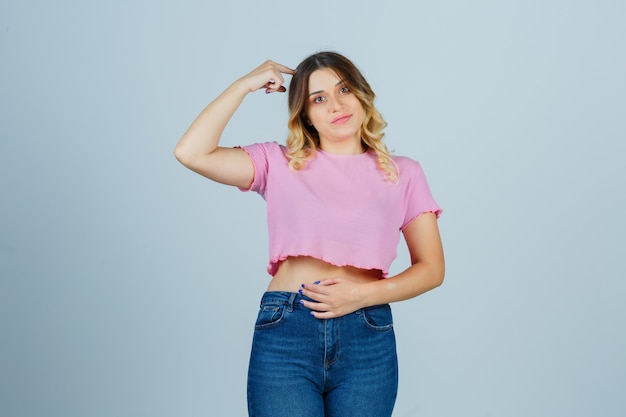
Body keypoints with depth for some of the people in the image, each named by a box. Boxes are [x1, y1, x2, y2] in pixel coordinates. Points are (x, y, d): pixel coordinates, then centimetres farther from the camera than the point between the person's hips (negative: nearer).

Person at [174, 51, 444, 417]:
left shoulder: (403, 173, 9)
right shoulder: (280, 163, 8)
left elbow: (432, 269, 7)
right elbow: (192, 153, -4)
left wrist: (364, 294, -9)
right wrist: (246, 84, 3)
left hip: (367, 342, 1)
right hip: (284, 333, -1)